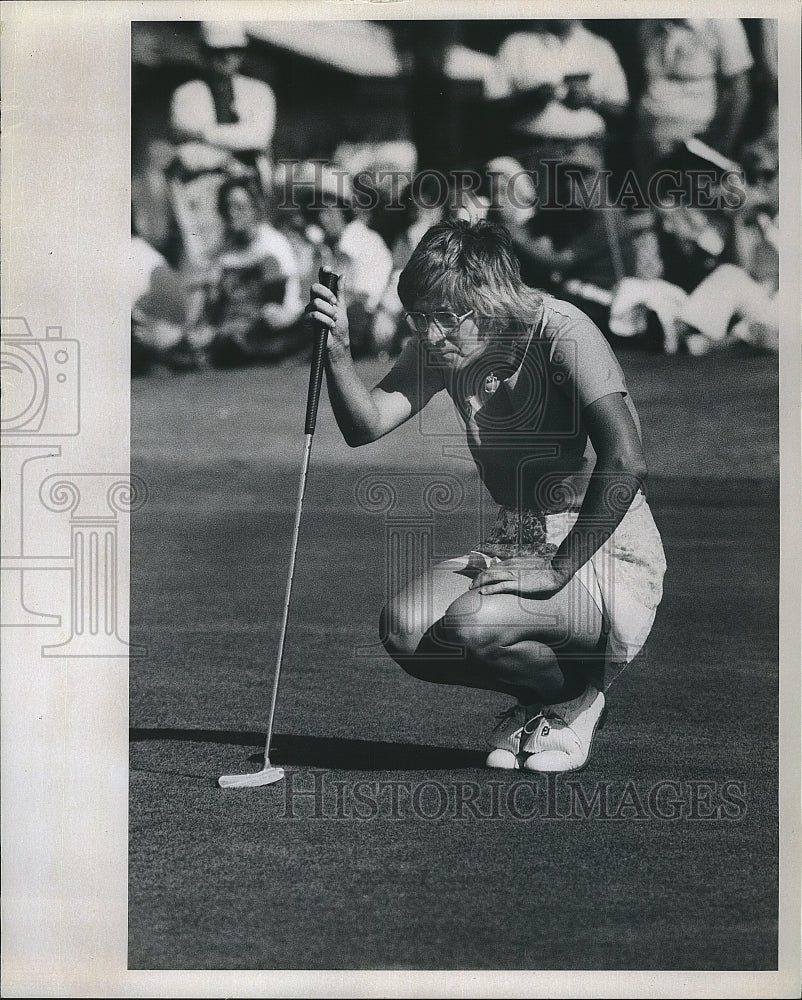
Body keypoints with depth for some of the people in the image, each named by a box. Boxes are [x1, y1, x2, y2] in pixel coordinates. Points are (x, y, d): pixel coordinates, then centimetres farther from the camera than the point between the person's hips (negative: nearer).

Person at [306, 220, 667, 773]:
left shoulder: (561, 332, -19)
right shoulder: (444, 344, 2)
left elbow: (626, 463, -29)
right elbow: (367, 425, -6)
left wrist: (558, 570, -28)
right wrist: (338, 351, -23)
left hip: (605, 553, -6)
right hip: (518, 543, 7)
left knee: (473, 624, -31)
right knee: (404, 629, -18)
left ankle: (576, 699, 2)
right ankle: (533, 699, 9)